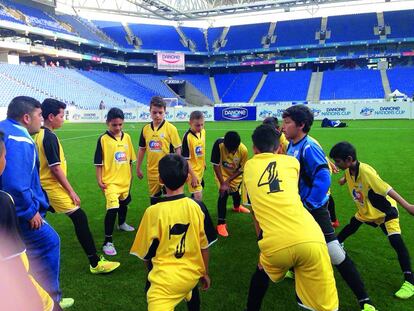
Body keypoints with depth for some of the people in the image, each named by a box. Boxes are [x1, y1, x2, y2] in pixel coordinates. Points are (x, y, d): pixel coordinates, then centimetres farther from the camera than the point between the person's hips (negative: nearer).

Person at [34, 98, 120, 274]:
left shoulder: (40, 134, 10)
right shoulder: (49, 137, -18)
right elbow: (55, 168, -21)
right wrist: (71, 191, -16)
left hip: (44, 187, 10)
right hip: (53, 187, -10)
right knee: (79, 218, -9)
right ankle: (95, 263, -7)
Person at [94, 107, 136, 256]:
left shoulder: (126, 137, 0)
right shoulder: (103, 139, -12)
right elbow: (98, 162, -8)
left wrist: (130, 174, 13)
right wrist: (99, 180, -10)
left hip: (125, 180, 6)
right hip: (111, 181, -5)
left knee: (123, 203, 26)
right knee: (112, 209, -16)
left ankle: (122, 223, 54)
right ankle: (108, 241, -5)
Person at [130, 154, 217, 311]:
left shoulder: (153, 212, -14)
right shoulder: (197, 207, -8)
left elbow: (146, 253, -2)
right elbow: (204, 246, 2)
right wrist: (205, 273, 19)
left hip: (165, 280, -4)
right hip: (191, 274, 5)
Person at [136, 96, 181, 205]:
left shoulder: (171, 128, -11)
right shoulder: (146, 129, 1)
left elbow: (178, 149, -8)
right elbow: (142, 149, 11)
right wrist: (138, 168, 13)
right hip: (152, 172, 4)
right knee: (154, 200, 18)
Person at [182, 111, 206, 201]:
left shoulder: (203, 131, -3)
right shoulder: (187, 137, -24)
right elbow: (186, 159, -22)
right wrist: (193, 176, -22)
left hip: (200, 169, 7)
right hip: (192, 171, -7)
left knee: (196, 194, 23)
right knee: (198, 196, -8)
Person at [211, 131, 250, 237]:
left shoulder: (243, 150, -33)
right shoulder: (219, 144, -37)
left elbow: (241, 169, -18)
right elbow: (216, 165, -26)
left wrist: (228, 180, -24)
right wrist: (222, 183, -26)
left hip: (236, 174, 2)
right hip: (222, 173, -2)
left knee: (236, 191, 19)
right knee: (223, 194, -18)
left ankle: (237, 207, 56)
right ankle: (221, 223, -4)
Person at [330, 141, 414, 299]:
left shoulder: (365, 171, -35)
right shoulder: (349, 170, -13)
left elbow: (387, 189, -37)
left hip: (385, 210, -8)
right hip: (365, 210, 8)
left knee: (396, 240, -18)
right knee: (350, 228, 20)